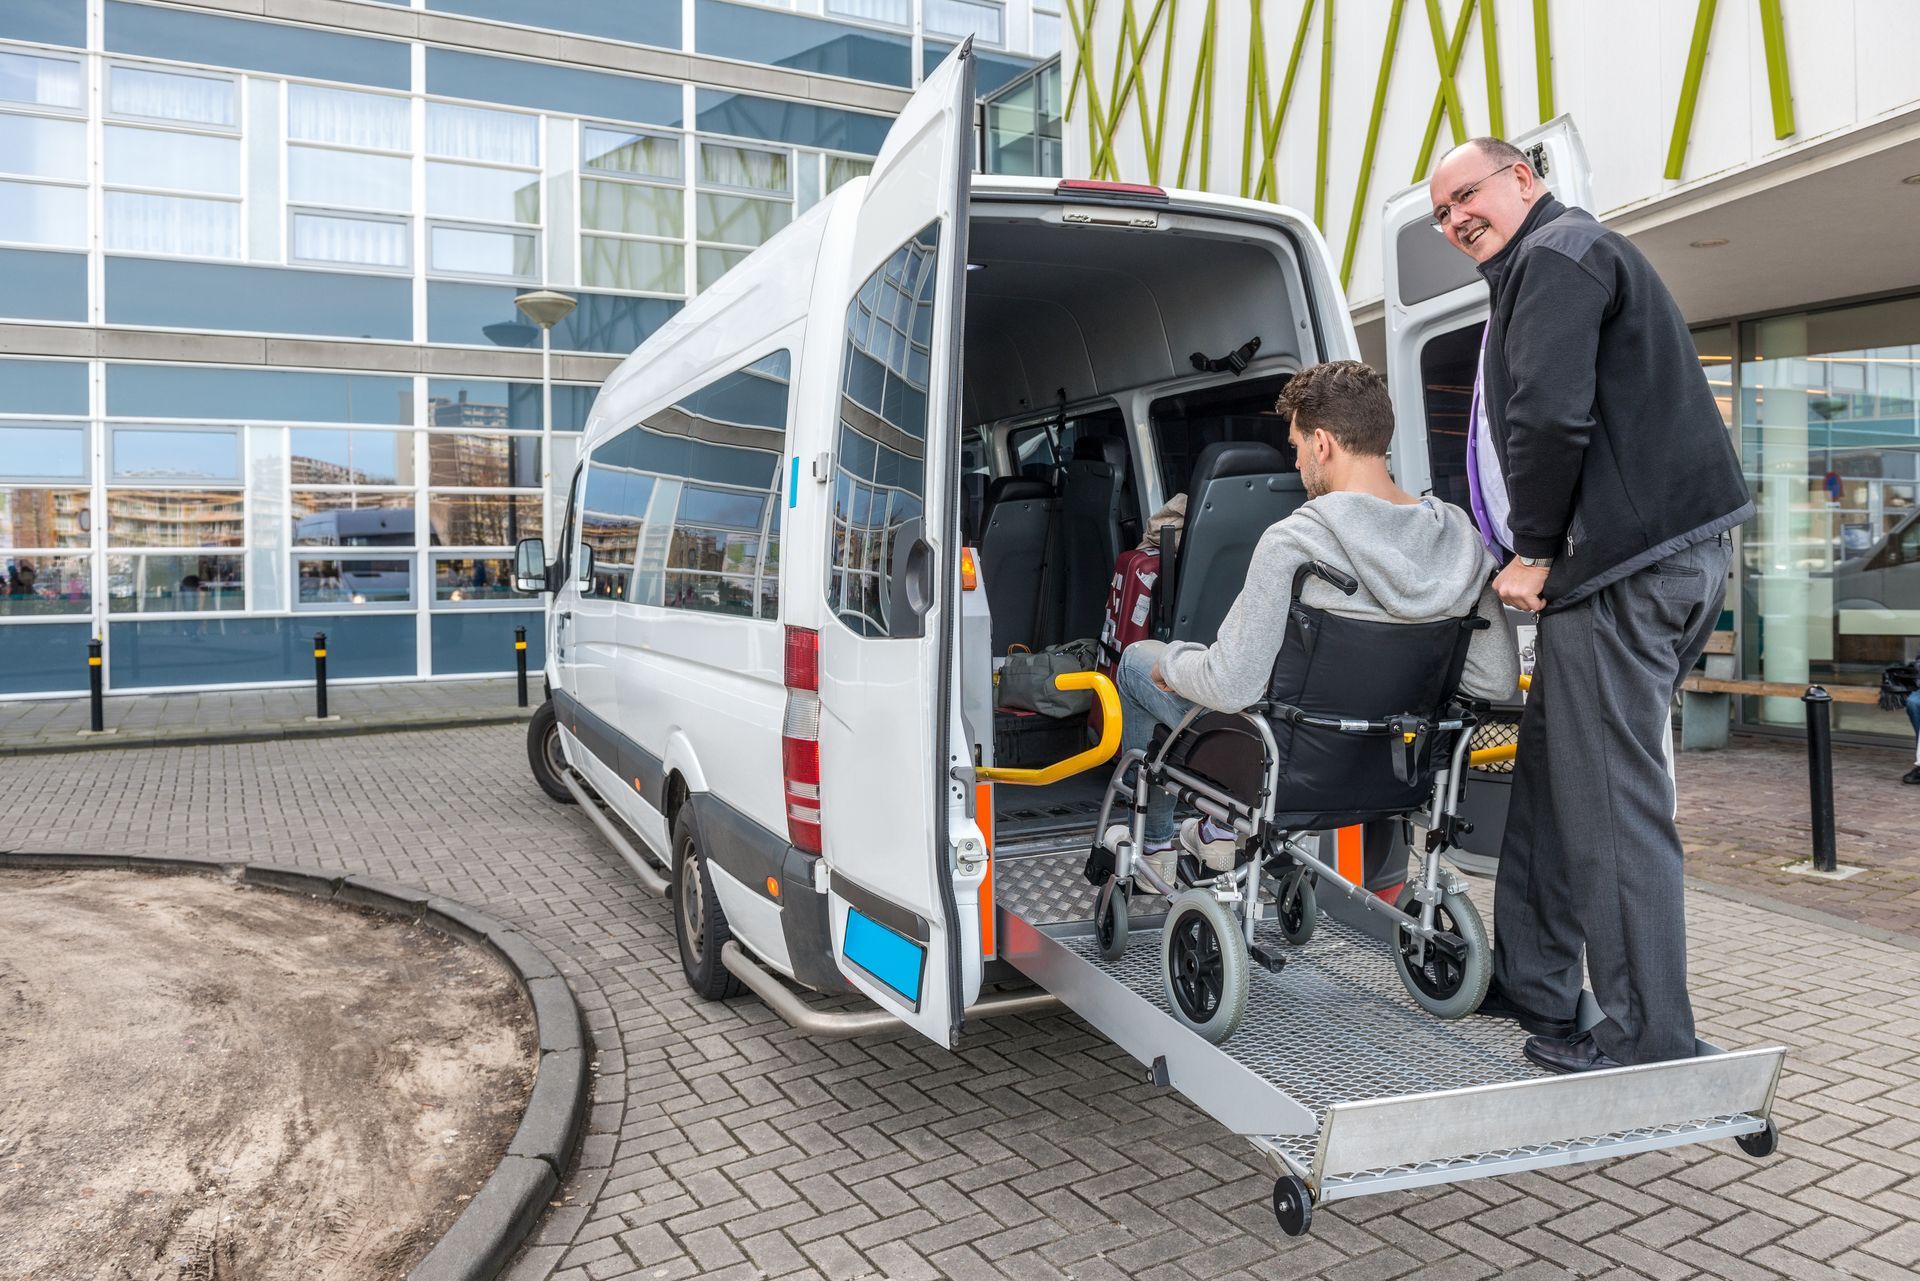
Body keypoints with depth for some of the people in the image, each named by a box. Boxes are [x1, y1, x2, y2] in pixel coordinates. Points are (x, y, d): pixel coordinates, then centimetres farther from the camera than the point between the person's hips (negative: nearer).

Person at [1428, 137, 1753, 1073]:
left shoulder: (1557, 253, -5)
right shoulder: (1545, 268, 27)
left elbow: (1551, 415, -20)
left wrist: (1533, 548, -10)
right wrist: (1535, 548, 17)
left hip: (1627, 564, -11)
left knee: (1611, 801, -7)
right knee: (1550, 775, 15)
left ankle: (1649, 1040, 1)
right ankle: (1531, 986, 25)